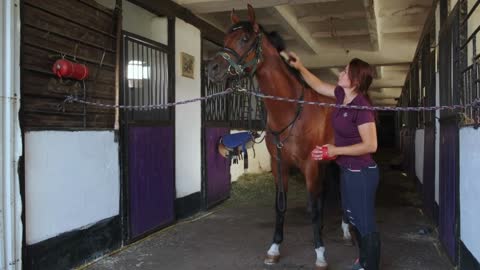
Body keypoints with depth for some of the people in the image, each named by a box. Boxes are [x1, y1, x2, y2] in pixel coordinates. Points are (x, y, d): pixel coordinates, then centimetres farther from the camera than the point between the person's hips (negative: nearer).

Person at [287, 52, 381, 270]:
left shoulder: (362, 106, -24)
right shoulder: (342, 94, 1)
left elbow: (370, 145, -25)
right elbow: (318, 86, 17)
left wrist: (335, 150, -26)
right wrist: (300, 67, 8)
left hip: (361, 174, -10)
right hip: (347, 171, 10)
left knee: (366, 222, 5)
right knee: (353, 217, 24)